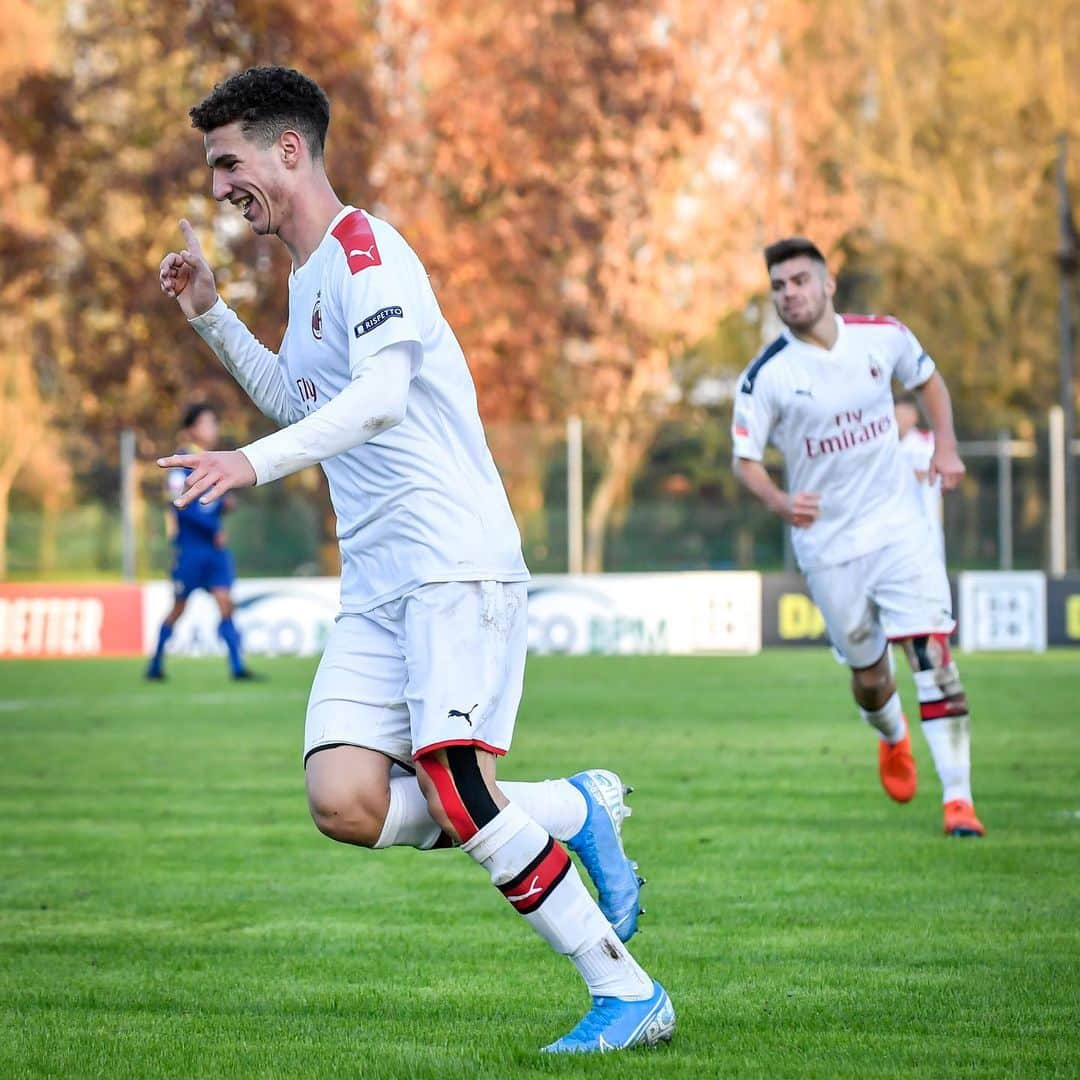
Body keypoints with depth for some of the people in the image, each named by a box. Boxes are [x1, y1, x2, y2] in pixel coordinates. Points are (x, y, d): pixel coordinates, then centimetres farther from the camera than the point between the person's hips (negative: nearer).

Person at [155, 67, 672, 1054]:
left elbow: (379, 395, -25)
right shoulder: (309, 275, 21)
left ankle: (629, 995, -9)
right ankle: (573, 809, 8)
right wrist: (211, 317, 30)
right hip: (376, 585, 9)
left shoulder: (365, 250, -8)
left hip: (455, 563, -8)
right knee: (344, 803, -9)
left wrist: (257, 462, -37)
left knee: (456, 791, -19)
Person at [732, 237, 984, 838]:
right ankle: (893, 739, 45)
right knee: (869, 676, 8)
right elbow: (745, 457, -4)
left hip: (899, 527, 1)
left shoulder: (883, 336, -3)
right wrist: (779, 502, -24)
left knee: (933, 653, -14)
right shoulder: (767, 375, -10)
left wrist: (945, 444, 2)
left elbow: (928, 380, 17)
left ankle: (958, 797, -12)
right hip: (827, 546, -1)